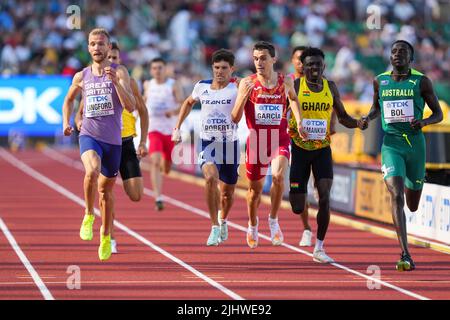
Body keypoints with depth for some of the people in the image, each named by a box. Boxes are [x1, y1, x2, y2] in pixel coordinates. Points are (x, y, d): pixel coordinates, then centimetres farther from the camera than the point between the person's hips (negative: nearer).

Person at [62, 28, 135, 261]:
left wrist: (115, 82, -26)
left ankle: (105, 235, 33)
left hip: (113, 140, 0)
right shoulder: (81, 77, 4)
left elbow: (131, 106, -16)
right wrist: (66, 122, 11)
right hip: (89, 136, 0)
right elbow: (69, 100, 25)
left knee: (106, 190, 13)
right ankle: (89, 216, -11)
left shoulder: (119, 72, -5)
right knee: (92, 172, -32)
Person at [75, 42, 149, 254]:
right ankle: (110, 239, 6)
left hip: (126, 142, 1)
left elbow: (142, 111, 10)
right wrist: (79, 122, -17)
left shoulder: (129, 83, 3)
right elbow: (80, 112, 7)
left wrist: (143, 142, 3)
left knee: (136, 196, -7)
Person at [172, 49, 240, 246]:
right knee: (211, 177, -28)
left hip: (229, 144, 0)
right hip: (207, 143, 0)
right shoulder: (202, 87, 3)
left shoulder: (236, 88, -6)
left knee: (227, 192, 13)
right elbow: (189, 103, 23)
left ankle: (223, 220, 46)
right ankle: (215, 227, -22)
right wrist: (177, 128, 21)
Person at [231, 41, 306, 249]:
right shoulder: (247, 83, -5)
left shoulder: (285, 82, -1)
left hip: (279, 140, 0)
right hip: (256, 140, 0)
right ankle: (252, 225, 40)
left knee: (278, 176, -28)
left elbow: (293, 98, 21)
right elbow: (235, 119, -8)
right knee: (255, 189, 12)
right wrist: (244, 95, -22)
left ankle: (273, 220, -8)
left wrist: (299, 121, 6)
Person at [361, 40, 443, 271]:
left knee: (413, 206, 14)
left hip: (415, 143, 1)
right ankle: (405, 255, -22)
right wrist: (369, 117, 1)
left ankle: (409, 184, 55)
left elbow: (439, 114, 4)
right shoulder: (380, 81, 6)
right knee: (396, 196, -20)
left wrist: (423, 122, -17)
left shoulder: (421, 82, 0)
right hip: (391, 145, 0)